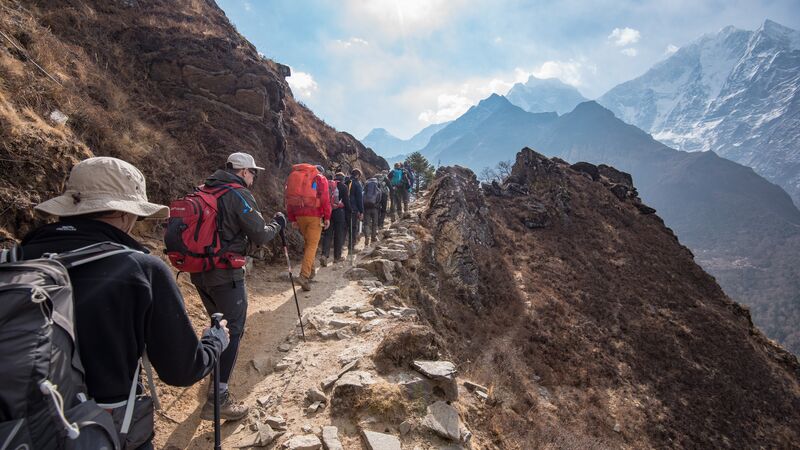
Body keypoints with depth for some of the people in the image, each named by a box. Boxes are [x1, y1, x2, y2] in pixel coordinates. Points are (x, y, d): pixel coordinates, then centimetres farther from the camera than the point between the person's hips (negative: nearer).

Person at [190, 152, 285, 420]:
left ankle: (217, 376, 44)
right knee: (233, 331, 1)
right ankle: (218, 400, 2)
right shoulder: (239, 194, -12)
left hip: (199, 272, 8)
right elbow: (260, 236, -12)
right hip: (225, 274, -8)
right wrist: (277, 224, 5)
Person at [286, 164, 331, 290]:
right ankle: (304, 275, -17)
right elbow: (325, 198, -10)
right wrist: (327, 217, -8)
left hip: (299, 215, 5)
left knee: (307, 242, 20)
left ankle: (311, 271, 28)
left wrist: (292, 219, 15)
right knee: (312, 245, -5)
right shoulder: (321, 179, 4)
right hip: (315, 216, -5)